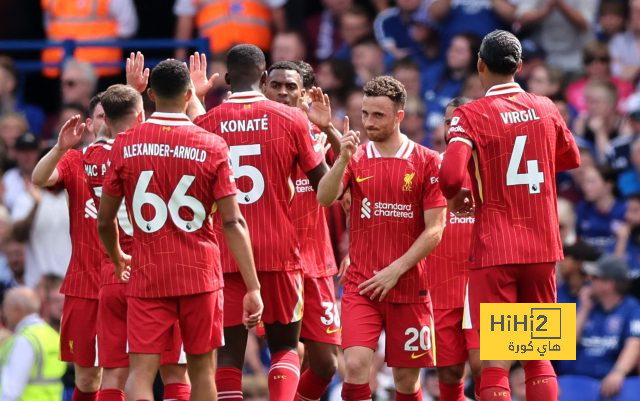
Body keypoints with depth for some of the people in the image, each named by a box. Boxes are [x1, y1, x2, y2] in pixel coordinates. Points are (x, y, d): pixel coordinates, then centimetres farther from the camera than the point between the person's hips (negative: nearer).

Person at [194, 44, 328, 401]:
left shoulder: (207, 123, 1)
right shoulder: (291, 119, -2)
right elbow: (326, 186, 4)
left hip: (226, 255, 1)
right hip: (280, 252, 0)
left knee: (230, 352, 4)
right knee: (285, 347, 12)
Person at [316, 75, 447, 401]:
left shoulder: (426, 161, 0)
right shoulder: (355, 159, 6)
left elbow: (434, 230, -4)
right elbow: (325, 199, -10)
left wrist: (395, 270, -11)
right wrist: (342, 160, -25)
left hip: (409, 288, -1)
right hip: (361, 286, 1)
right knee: (355, 365, -17)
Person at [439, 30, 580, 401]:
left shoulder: (471, 115, -8)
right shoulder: (546, 109, 6)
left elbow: (450, 176, -21)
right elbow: (571, 159, 23)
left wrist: (457, 197, 0)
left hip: (495, 249, -4)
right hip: (543, 248, 4)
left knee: (494, 362, -4)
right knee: (539, 356, 13)